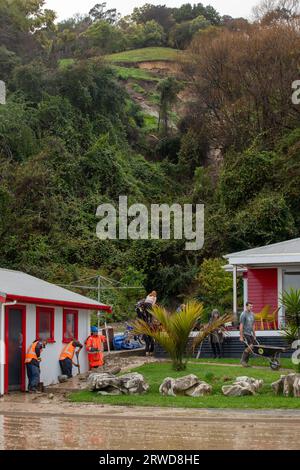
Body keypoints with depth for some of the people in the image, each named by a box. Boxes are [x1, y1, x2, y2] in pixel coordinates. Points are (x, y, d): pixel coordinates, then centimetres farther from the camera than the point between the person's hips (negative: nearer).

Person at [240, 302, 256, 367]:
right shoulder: (244, 314, -10)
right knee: (250, 346, -19)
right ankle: (243, 360, -8)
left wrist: (254, 335, 19)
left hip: (250, 334, 8)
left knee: (249, 348, 3)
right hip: (245, 333, -8)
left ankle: (245, 362, 10)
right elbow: (241, 326, -13)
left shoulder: (252, 314, 14)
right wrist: (241, 337, -16)